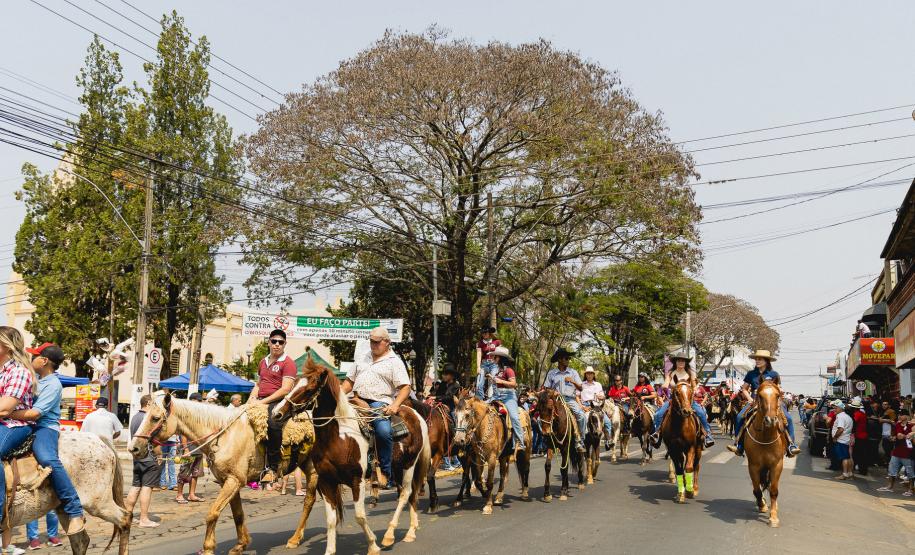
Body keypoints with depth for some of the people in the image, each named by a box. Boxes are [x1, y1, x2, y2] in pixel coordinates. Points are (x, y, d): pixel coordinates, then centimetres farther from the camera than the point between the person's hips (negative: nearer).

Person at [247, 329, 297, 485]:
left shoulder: (288, 363, -2)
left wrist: (263, 401, -16)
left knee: (272, 423, -36)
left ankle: (273, 468, -25)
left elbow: (285, 389, -12)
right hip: (260, 402, 8)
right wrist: (252, 398, 8)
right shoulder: (263, 362, 21)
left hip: (278, 402, -8)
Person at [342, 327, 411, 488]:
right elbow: (349, 382, 25)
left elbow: (405, 387, -4)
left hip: (380, 404, -6)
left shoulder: (394, 362, 5)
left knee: (383, 431, -30)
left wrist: (395, 405, -19)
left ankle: (386, 473, -15)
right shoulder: (363, 358, 23)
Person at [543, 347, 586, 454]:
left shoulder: (573, 372, 13)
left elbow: (580, 388, 11)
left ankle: (578, 439, -15)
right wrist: (553, 392, -9)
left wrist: (572, 381, -6)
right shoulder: (551, 373, 9)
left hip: (570, 400, 0)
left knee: (581, 415, -25)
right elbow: (547, 388, 11)